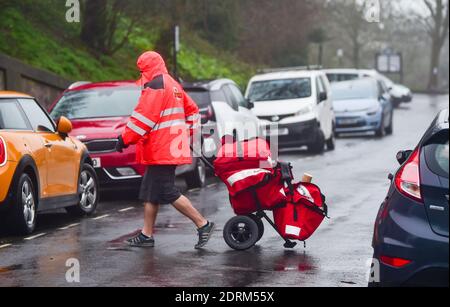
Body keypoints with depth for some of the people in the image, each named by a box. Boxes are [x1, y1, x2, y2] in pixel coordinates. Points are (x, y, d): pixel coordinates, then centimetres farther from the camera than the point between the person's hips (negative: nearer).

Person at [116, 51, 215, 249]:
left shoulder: (155, 86, -12)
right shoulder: (173, 85, 19)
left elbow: (143, 117, -18)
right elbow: (192, 110, 25)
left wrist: (125, 138, -13)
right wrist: (190, 135, 27)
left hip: (161, 151, -10)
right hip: (171, 149, 10)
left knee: (168, 192, -9)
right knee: (150, 193, 12)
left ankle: (203, 224, -7)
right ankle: (146, 236, 14)